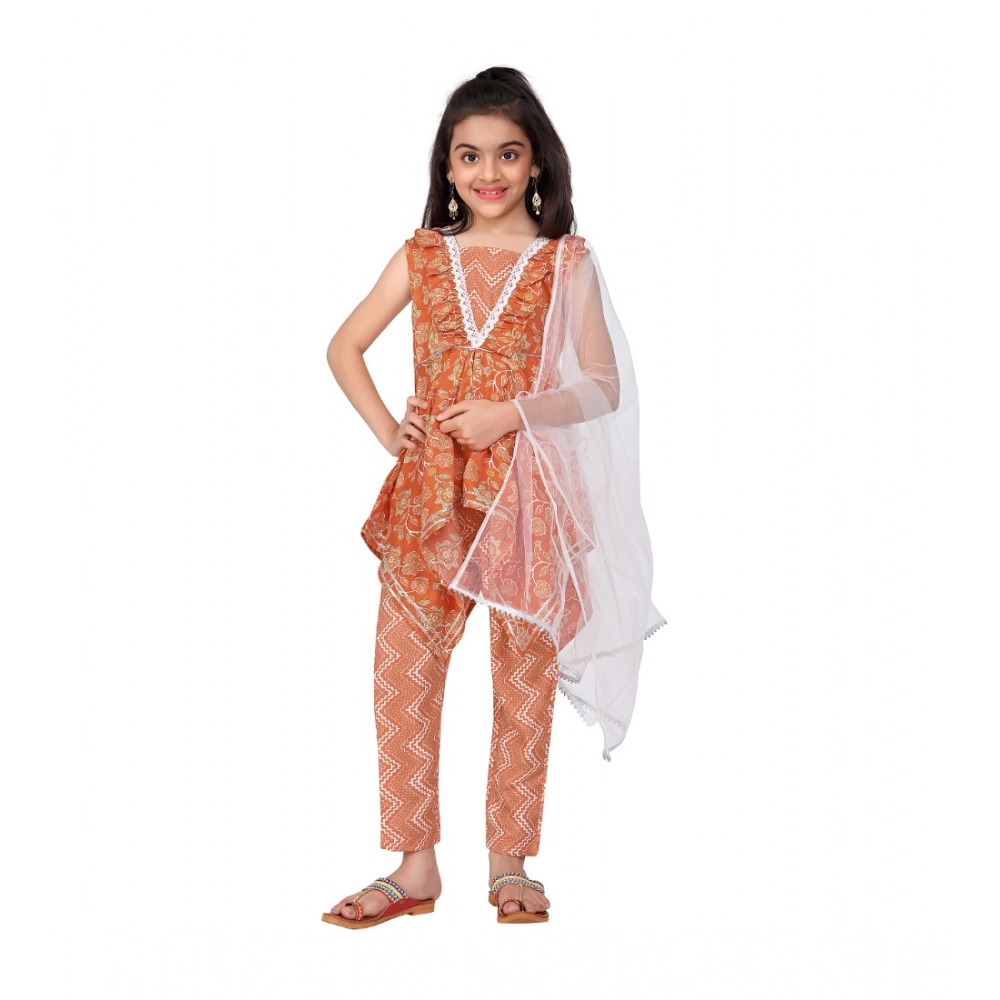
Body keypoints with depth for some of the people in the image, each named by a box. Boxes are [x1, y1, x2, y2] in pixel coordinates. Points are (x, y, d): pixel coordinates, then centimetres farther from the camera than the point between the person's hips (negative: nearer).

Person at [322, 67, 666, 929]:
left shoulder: (566, 260, 1)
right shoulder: (423, 254, 8)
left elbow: (603, 386, -1)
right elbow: (345, 348, 15)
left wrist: (510, 412, -14)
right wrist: (384, 428, 2)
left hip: (527, 490, -2)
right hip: (429, 492, 2)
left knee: (524, 680, 6)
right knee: (403, 673, -2)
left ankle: (510, 864, 19)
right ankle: (415, 867, 9)